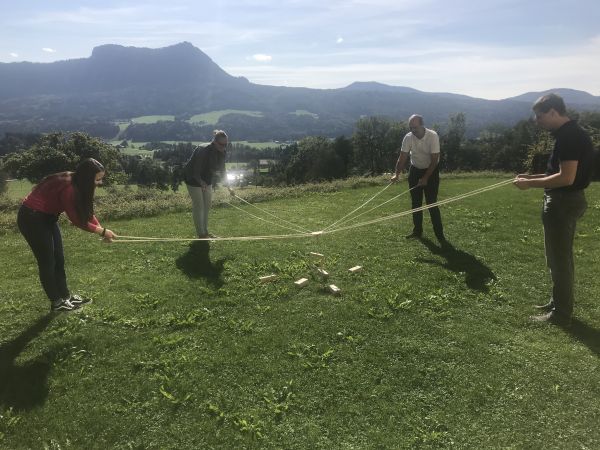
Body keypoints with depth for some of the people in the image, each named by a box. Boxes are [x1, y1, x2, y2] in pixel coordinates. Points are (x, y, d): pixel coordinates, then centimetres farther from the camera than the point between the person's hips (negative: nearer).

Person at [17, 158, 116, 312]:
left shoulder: (77, 183, -4)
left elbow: (86, 211, 2)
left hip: (47, 217, 9)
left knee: (59, 259, 13)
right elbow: (76, 220, -23)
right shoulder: (67, 187, -30)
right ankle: (56, 302, 12)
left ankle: (65, 296, 24)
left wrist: (101, 228, -12)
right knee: (47, 261, 0)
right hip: (32, 218, -9)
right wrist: (101, 231, -17)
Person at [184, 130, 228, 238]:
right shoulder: (203, 151, -33)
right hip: (193, 179, -7)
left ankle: (205, 231, 24)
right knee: (198, 205, -3)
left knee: (207, 205, 12)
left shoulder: (221, 152, -12)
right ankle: (201, 234, 6)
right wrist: (201, 182, -48)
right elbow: (196, 172, -31)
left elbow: (222, 169, 1)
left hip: (207, 179, 8)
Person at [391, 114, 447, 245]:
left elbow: (434, 160, -22)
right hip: (415, 170, 4)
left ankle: (440, 235, -4)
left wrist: (425, 178, -26)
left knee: (431, 204, -10)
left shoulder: (433, 136, -23)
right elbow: (402, 158, -11)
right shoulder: (408, 138, -12)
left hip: (431, 170, -4)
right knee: (416, 203, 7)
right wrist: (397, 174, -24)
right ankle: (417, 231, 20)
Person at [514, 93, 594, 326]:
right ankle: (560, 302, 33)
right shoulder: (569, 134, 12)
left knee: (559, 258, -1)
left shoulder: (569, 136, -20)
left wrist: (530, 184, -19)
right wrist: (532, 177, 10)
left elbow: (566, 178, -26)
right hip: (564, 201, 11)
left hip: (563, 203, -11)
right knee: (560, 256, 19)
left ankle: (561, 313, 10)